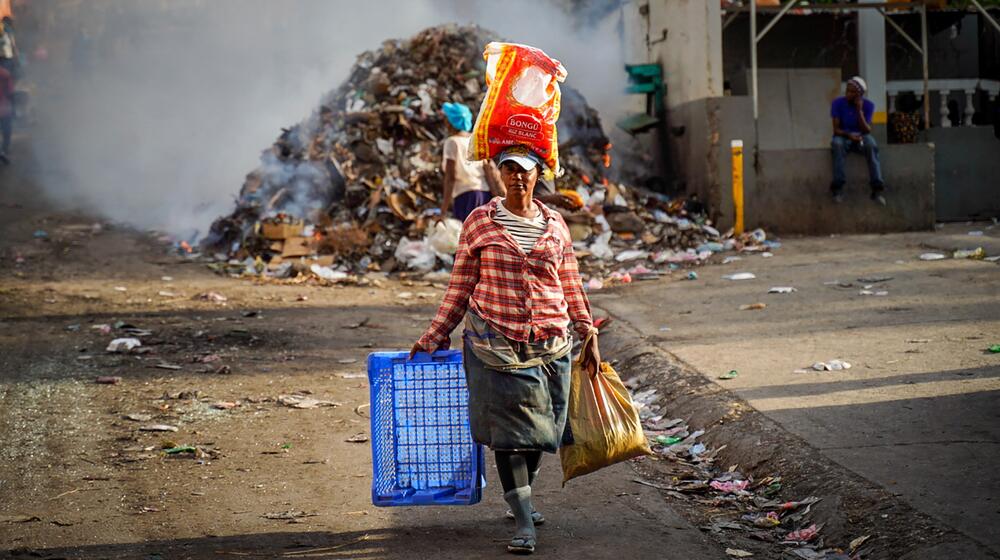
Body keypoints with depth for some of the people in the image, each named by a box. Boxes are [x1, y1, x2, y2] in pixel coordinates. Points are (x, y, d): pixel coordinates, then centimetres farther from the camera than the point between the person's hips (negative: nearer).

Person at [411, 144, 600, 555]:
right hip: (494, 343, -3)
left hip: (549, 345, 3)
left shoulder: (554, 225, 6)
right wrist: (435, 336, 1)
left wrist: (589, 335, 11)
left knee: (538, 429, 10)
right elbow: (461, 286, 3)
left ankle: (520, 498, 33)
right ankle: (523, 522, -1)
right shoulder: (480, 222, -1)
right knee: (507, 429, -4)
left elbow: (571, 287, 13)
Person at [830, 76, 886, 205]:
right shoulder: (838, 103, -9)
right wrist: (849, 135, -32)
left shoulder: (868, 105, -7)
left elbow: (867, 130, -16)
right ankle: (838, 188, -38)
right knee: (837, 144, -38)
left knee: (871, 145, -35)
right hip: (843, 137, -1)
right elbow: (836, 129, -12)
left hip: (861, 137, 1)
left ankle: (877, 189, -39)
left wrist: (859, 110, -24)